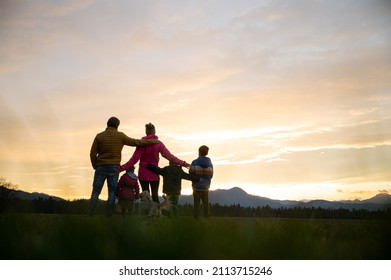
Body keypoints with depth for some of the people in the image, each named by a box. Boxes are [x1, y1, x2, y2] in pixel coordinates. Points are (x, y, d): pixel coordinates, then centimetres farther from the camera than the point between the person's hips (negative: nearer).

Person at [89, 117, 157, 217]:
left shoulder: (99, 136, 3)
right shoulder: (120, 135, 1)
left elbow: (93, 153, 0)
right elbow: (135, 142, 5)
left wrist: (95, 166, 12)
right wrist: (151, 141, 15)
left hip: (100, 167, 1)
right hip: (114, 167, -1)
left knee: (95, 192, 5)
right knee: (112, 193, 4)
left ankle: (91, 215, 2)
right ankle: (109, 216, 1)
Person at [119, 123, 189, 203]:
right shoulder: (158, 143, -5)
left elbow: (135, 158, -12)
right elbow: (169, 156, -9)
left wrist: (122, 168, -10)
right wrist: (183, 163, -6)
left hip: (143, 173, 0)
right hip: (154, 173, 0)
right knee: (155, 195, 8)